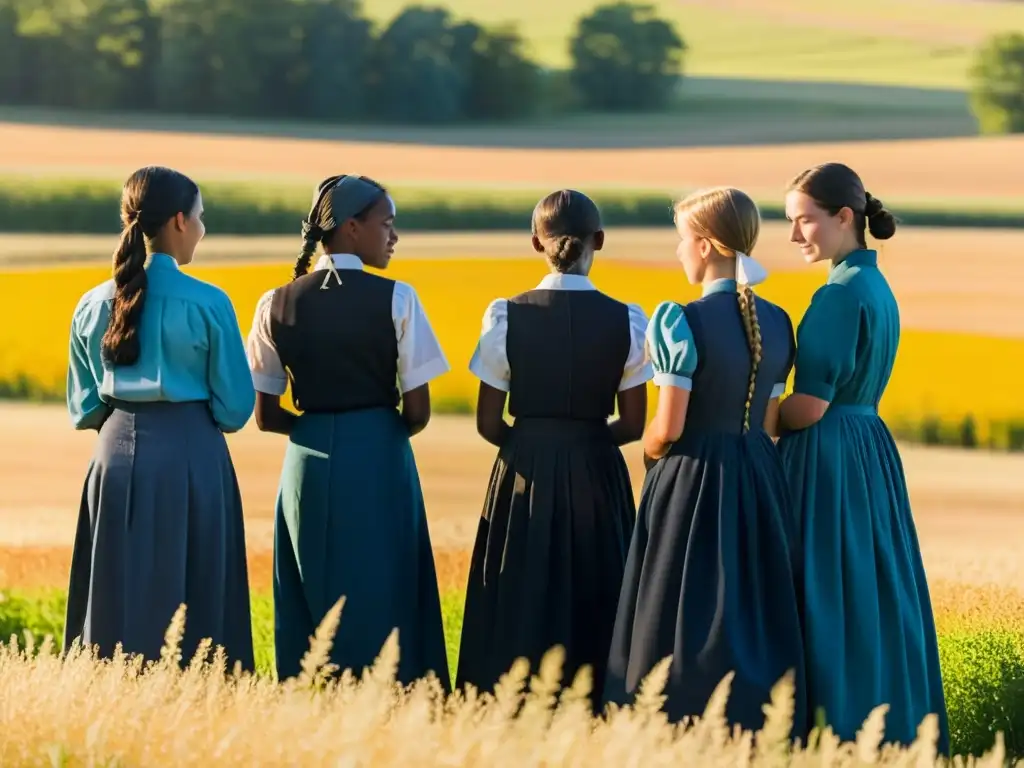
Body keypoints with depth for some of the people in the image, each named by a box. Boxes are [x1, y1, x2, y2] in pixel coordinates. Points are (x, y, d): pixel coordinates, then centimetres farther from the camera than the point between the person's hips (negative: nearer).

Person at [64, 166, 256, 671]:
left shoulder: (94, 306, 3)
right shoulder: (207, 304, -9)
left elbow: (83, 410, 9)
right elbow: (235, 407, -2)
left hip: (117, 455, 4)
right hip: (192, 459, -4)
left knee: (120, 606, 9)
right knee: (193, 603, 3)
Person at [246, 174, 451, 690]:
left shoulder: (278, 305, 2)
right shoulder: (395, 300, -8)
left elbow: (265, 416, 4)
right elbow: (418, 411, -7)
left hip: (308, 464, 3)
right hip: (379, 462, -3)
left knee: (311, 607, 9)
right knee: (380, 603, 3)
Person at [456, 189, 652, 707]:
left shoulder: (506, 317, -7)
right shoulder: (626, 321, -6)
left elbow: (488, 423, -4)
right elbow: (633, 424, -1)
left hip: (525, 473, 0)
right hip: (598, 475, 0)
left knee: (521, 611, 7)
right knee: (593, 604, 10)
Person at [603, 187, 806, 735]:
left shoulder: (684, 320, -14)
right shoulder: (776, 322, 5)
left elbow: (668, 428, -14)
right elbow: (768, 423, 10)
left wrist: (650, 450, 6)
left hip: (692, 483, -6)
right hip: (759, 483, 6)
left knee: (689, 620, 0)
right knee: (755, 618, 11)